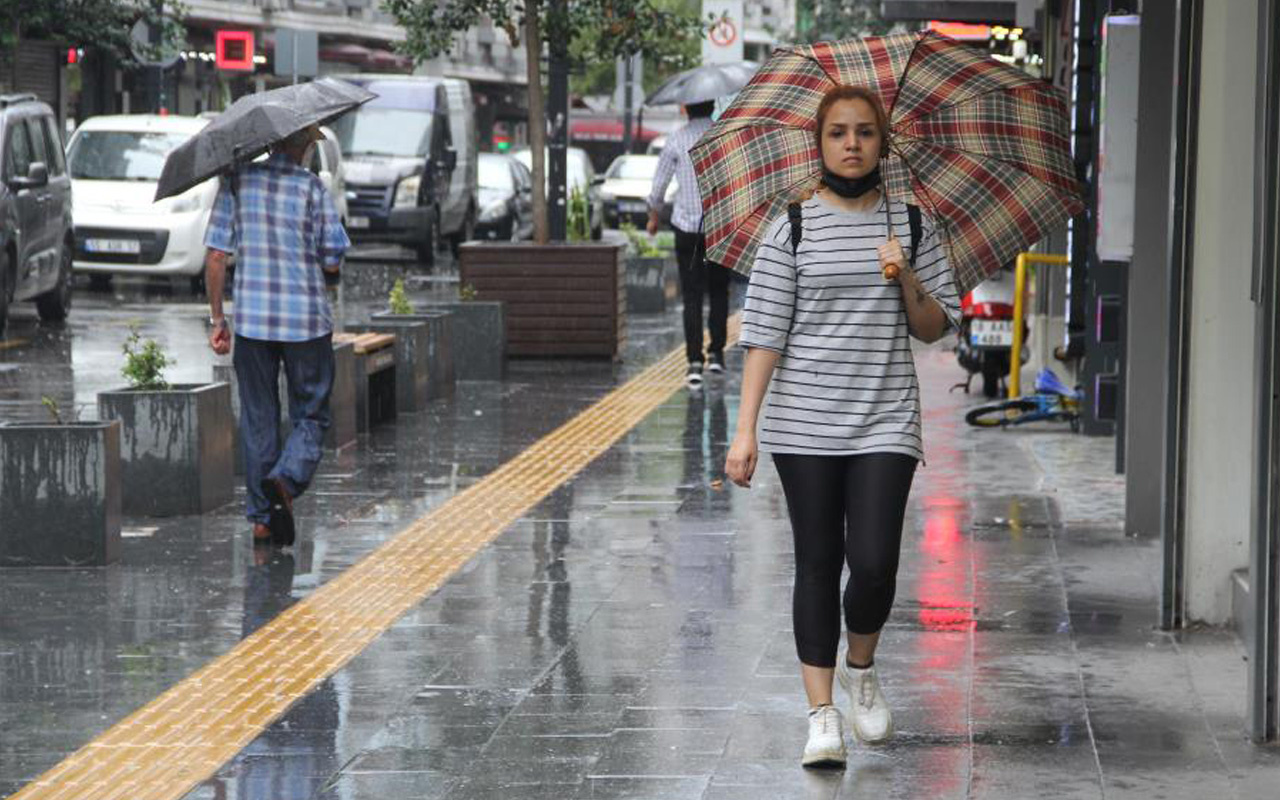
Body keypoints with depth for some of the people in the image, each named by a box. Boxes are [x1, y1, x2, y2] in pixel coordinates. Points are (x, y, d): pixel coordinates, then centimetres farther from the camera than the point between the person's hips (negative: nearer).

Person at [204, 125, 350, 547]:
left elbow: (215, 255, -1)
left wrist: (216, 318, 6)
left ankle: (260, 517, 14)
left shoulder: (236, 180, 2)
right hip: (307, 320, -2)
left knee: (258, 420, 12)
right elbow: (333, 261, -5)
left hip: (251, 319, 2)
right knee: (310, 416, 8)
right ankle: (287, 478, -19)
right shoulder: (311, 187, -5)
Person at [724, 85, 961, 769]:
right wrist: (745, 431, -9)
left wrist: (907, 281, -9)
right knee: (817, 566, 3)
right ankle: (822, 713, 11)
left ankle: (860, 668, 20)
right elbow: (764, 333, -3)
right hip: (804, 423, -1)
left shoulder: (912, 224, 7)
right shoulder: (791, 228, 0)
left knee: (874, 563, -10)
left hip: (885, 422, 1)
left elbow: (936, 329, 11)